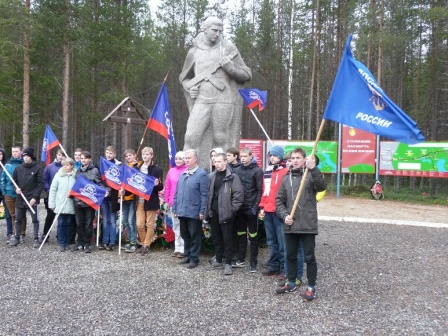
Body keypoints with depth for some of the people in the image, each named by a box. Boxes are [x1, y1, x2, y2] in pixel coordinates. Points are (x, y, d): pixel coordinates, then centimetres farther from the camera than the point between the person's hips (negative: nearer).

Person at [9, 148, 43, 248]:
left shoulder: (37, 168, -5)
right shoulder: (18, 168, 6)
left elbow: (40, 184, -7)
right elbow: (14, 180, 17)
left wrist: (35, 197, -14)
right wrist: (16, 188, -4)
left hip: (32, 199, -4)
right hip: (20, 198, 4)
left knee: (35, 219, 2)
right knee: (18, 219, 12)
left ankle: (36, 239, 9)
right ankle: (17, 238, 25)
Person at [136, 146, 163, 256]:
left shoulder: (157, 169, -5)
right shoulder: (138, 168, 9)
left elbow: (161, 187, -6)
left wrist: (156, 184, -27)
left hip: (151, 201, -4)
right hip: (140, 200, 4)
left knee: (150, 225, 4)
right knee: (139, 224, 3)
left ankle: (146, 245, 15)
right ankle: (143, 244, 21)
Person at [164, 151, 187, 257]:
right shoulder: (171, 171, 10)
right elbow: (167, 187, 12)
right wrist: (166, 201, 9)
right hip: (172, 203, 5)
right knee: (176, 226, 12)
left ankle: (183, 249, 6)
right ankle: (177, 248, 20)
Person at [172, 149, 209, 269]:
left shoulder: (201, 174, -10)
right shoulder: (182, 174, 13)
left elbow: (204, 195, -13)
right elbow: (177, 192, 16)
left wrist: (202, 211, -16)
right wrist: (175, 208, 12)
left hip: (194, 212, -7)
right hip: (182, 211, 7)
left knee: (194, 236, 4)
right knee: (185, 235, 16)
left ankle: (194, 258, 13)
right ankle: (187, 255, 29)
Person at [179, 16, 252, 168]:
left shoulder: (228, 48, 7)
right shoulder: (194, 52, 13)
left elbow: (246, 75, 7)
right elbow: (183, 78, 25)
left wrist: (230, 68, -11)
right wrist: (189, 87, 3)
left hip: (223, 100, -2)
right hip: (201, 101, 2)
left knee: (221, 138, -2)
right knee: (191, 137, -9)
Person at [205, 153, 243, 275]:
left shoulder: (232, 177, -7)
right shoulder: (211, 176, 9)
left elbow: (239, 194, -11)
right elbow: (207, 193, 14)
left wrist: (232, 209, -12)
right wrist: (208, 209, 6)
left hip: (225, 212, -6)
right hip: (213, 212, 6)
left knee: (227, 239, 0)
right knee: (216, 237, 14)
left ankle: (228, 263, 8)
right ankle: (218, 260, 27)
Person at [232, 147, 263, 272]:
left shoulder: (257, 171, -5)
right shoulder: (237, 170, 8)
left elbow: (259, 190, -8)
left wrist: (255, 207, -14)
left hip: (251, 208, -4)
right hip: (240, 208, 5)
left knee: (253, 236, 4)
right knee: (241, 234, 12)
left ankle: (253, 262, 9)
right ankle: (240, 259, 21)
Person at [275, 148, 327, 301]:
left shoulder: (311, 175, -3)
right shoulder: (286, 178, 9)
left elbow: (322, 186, -25)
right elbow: (279, 199, 9)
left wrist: (313, 169, -38)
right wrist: (284, 215, -7)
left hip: (307, 225, -5)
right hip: (290, 225, 5)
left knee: (309, 257, 4)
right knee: (290, 256, 16)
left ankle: (311, 287, 18)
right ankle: (291, 283, 32)